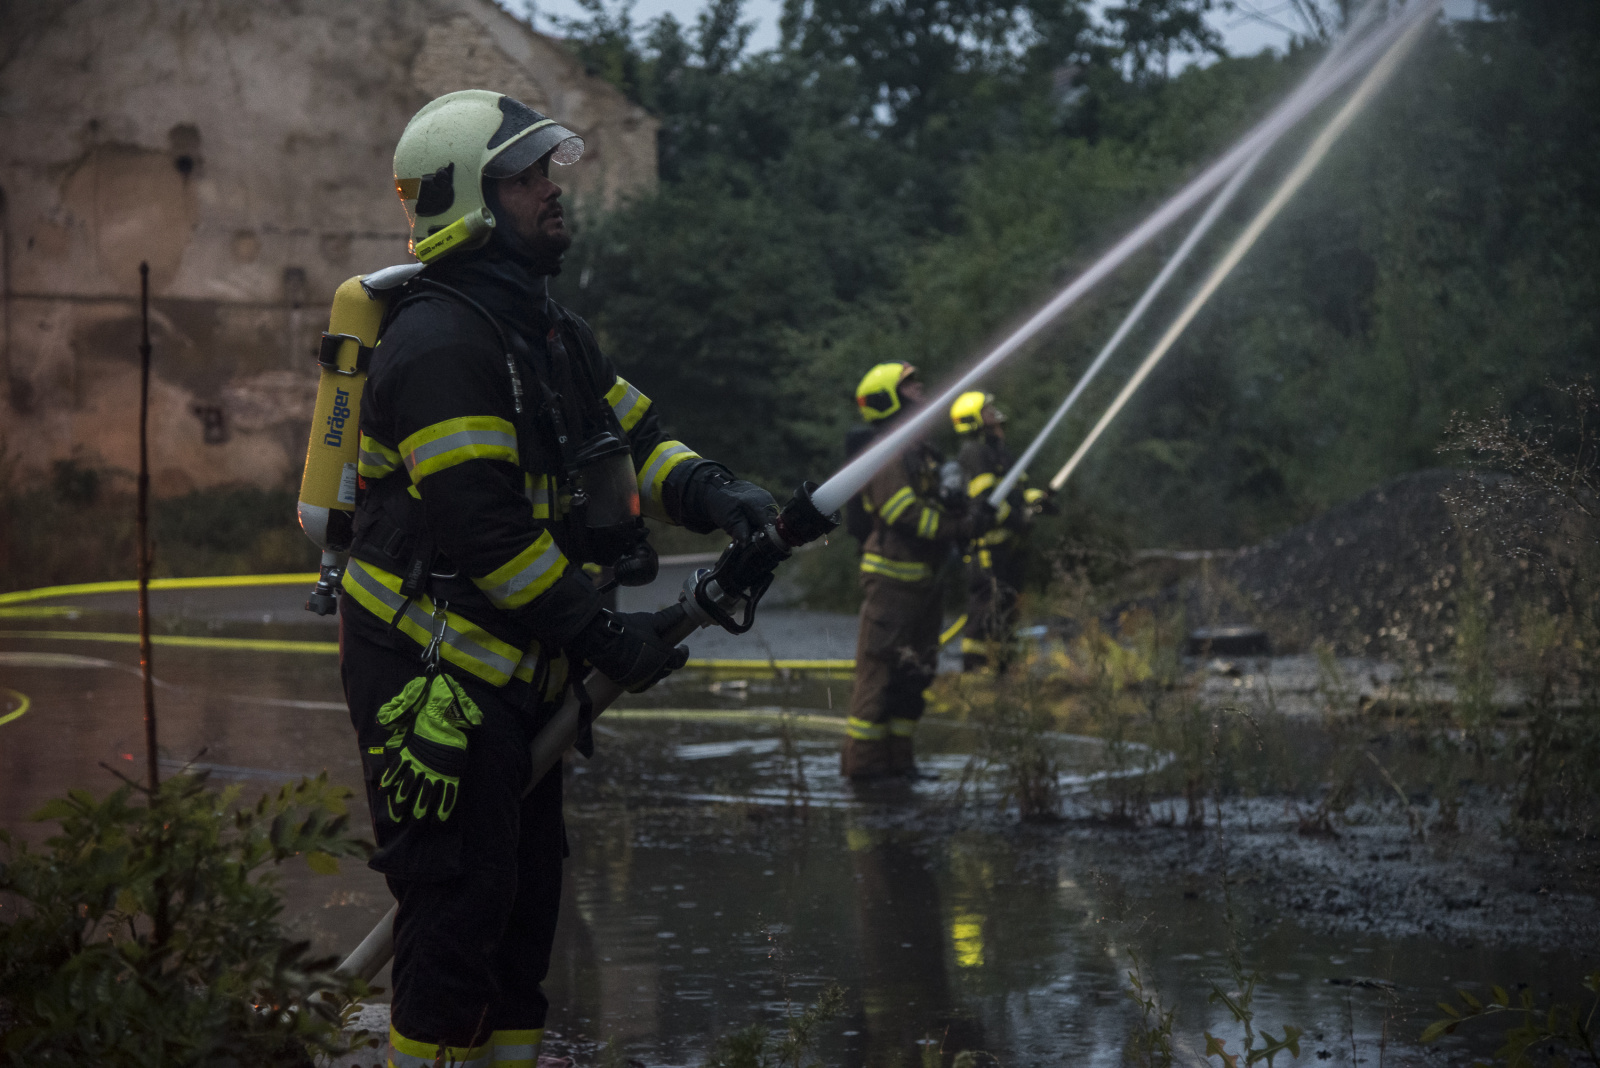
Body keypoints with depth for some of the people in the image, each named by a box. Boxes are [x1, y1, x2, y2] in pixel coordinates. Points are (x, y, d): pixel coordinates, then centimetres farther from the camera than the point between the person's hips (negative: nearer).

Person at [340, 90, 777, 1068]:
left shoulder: (551, 332, 13)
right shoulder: (441, 341, -20)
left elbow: (633, 433, 14)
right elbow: (478, 526, -25)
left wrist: (710, 493, -8)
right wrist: (600, 631, -21)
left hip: (512, 673, 10)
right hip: (433, 673, -10)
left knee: (528, 887, 15)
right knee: (461, 901, -7)